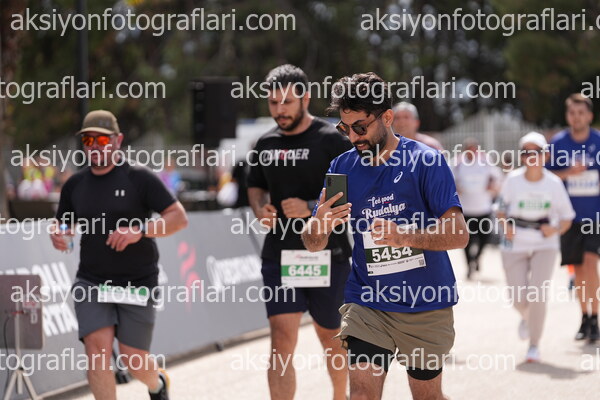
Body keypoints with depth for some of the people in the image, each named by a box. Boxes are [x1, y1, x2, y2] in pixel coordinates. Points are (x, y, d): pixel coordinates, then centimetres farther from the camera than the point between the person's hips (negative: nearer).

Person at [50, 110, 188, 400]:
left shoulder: (140, 179, -5)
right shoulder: (75, 185, 7)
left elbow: (179, 218, -9)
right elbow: (64, 223, 20)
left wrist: (140, 230, -24)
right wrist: (58, 234, -5)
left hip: (137, 284, -3)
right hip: (91, 282, 3)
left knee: (133, 359, 1)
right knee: (97, 347, -16)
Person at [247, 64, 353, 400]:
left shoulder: (333, 140, -8)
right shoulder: (267, 144, 9)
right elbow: (256, 187, 24)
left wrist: (311, 208, -21)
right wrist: (260, 209, 2)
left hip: (328, 255, -3)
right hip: (279, 255, 3)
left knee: (331, 337, 14)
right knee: (282, 340, -9)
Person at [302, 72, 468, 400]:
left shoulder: (426, 161, -8)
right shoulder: (342, 167, 2)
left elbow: (458, 234, -15)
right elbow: (312, 244, 5)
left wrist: (405, 236, -32)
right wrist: (319, 225, -20)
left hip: (426, 304, -2)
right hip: (367, 304, 2)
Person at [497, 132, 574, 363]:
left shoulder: (554, 183, -5)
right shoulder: (513, 180, -3)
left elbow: (567, 217, 3)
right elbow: (501, 209, 8)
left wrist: (556, 229, -17)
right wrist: (505, 225, -11)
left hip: (545, 245, -1)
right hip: (515, 245, 1)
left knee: (537, 294, -14)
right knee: (518, 298, -1)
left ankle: (534, 346, 3)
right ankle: (526, 317, 39)